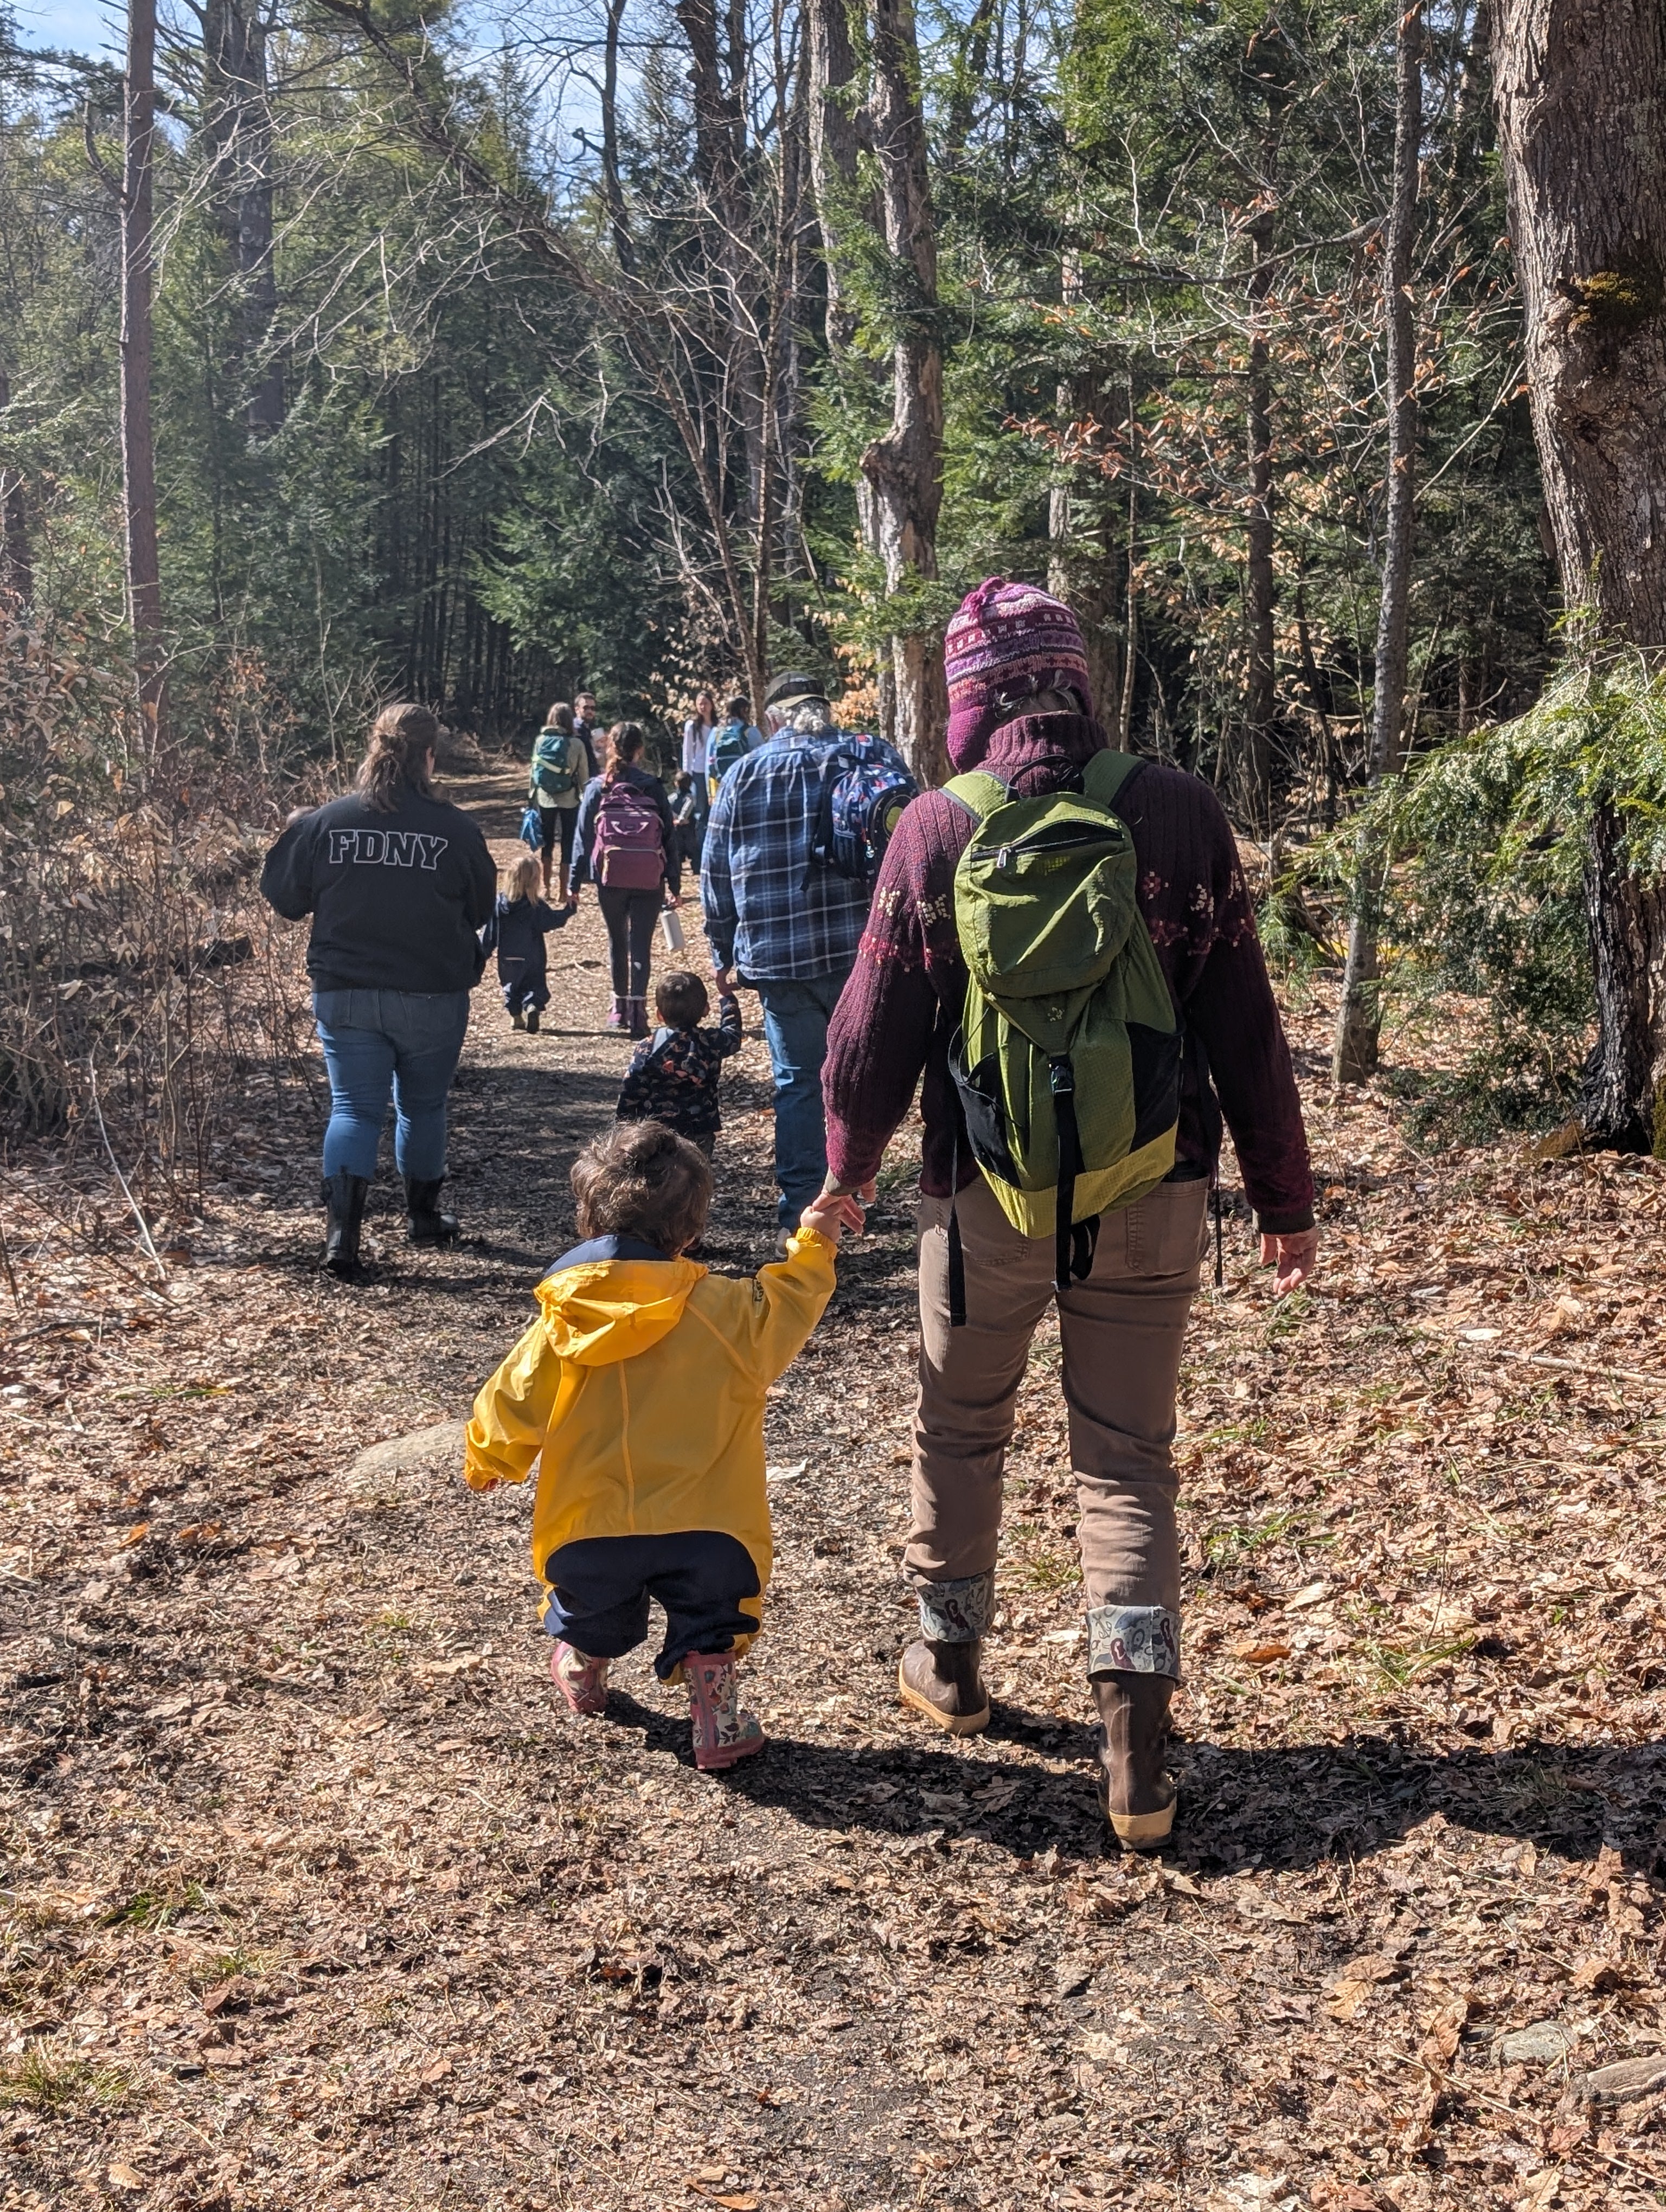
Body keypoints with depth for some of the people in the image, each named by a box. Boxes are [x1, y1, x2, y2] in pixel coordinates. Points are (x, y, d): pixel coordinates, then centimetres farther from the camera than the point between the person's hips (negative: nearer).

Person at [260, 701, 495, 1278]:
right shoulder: (456, 830, -9)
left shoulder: (326, 822, -6)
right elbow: (483, 909, 4)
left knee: (354, 1107, 5)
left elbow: (283, 895, 4)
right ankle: (424, 1216, 33)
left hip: (344, 994, 1)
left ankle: (342, 1232, -11)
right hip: (433, 996, -1)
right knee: (423, 1106, 18)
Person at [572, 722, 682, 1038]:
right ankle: (638, 1009, -13)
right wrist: (675, 884, 7)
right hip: (649, 880, -1)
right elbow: (670, 837, 4)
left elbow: (583, 837, 2)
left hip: (610, 878, 1)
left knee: (617, 941, 17)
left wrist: (575, 883, 6)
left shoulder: (596, 789, 3)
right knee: (641, 944, -1)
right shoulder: (653, 787, 4)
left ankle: (620, 1008, 25)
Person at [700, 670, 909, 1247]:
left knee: (798, 1082, 9)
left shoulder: (744, 775, 5)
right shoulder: (875, 758, 2)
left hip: (777, 958, 1)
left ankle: (799, 1210, 9)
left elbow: (716, 874, 8)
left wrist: (724, 954, 18)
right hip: (862, 952, -1)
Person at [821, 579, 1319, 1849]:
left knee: (962, 1431, 21)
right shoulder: (1182, 813, -5)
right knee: (1130, 1459, 9)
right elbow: (1245, 1025, -3)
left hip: (989, 1195, -1)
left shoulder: (940, 826, -7)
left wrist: (851, 1163, 16)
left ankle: (949, 1661, 36)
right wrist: (1285, 1196, 6)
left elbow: (876, 1026, -2)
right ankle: (1136, 1748, 0)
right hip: (1152, 1195, 1)